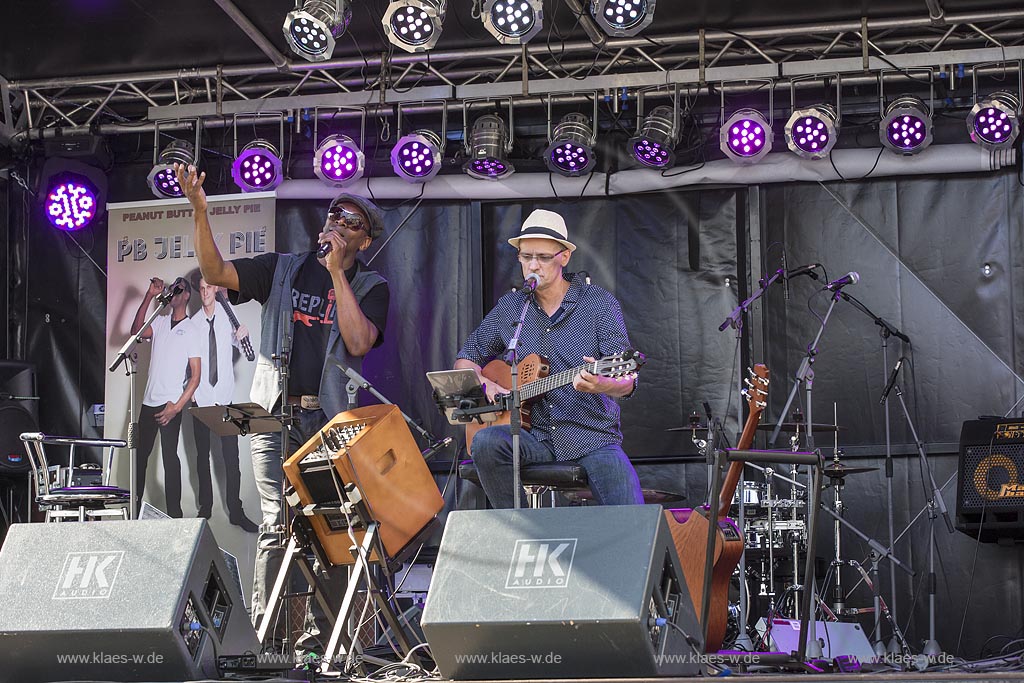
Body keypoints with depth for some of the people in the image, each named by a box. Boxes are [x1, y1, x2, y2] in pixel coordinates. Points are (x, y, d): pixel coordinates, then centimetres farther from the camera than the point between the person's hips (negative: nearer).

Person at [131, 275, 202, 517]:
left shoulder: (191, 330, -1)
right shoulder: (160, 323, 14)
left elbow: (196, 376, -5)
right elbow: (136, 331, -4)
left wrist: (177, 407, -14)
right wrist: (149, 296, -7)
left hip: (170, 403, -5)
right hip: (149, 401, 5)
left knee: (169, 456, -8)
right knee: (141, 454, 8)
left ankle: (174, 512, -7)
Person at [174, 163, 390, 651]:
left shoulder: (370, 287, 9)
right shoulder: (282, 269, 13)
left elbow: (359, 342, -9)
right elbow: (215, 272, 2)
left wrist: (337, 272, -8)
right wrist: (199, 211, -11)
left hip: (330, 419, 0)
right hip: (275, 413, 0)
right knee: (278, 522, -10)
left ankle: (322, 634, 3)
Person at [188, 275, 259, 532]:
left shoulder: (227, 318, -1)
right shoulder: (194, 322, 1)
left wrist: (243, 338, -22)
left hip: (225, 396, -1)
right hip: (201, 397, 1)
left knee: (231, 456, -2)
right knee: (202, 455, 8)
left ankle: (236, 511, 2)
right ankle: (205, 508, 16)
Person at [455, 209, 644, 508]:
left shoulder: (599, 304, -1)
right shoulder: (509, 308, 9)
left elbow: (627, 381, -10)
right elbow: (465, 359, 20)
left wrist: (602, 385, -34)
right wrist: (486, 384, -2)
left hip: (593, 437, -3)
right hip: (534, 436, 3)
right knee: (486, 442, -30)